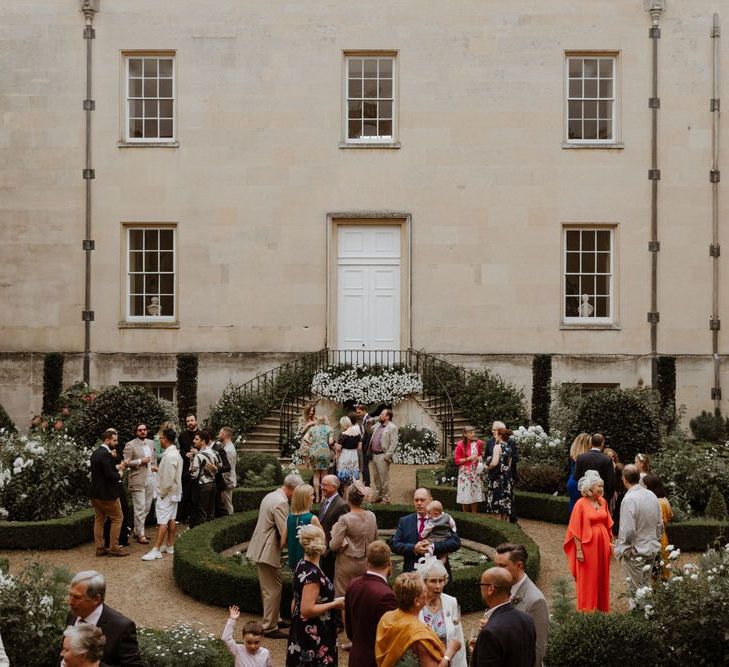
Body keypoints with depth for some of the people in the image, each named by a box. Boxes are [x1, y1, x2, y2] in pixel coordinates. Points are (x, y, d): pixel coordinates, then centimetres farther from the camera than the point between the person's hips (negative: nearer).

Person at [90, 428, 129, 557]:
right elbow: (110, 475, -24)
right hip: (107, 494, -9)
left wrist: (118, 467, 10)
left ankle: (100, 548, 16)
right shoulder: (106, 454, -20)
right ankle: (114, 547, 3)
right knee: (117, 519, 2)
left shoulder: (96, 453, 11)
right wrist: (120, 474, -6)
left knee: (99, 520, 12)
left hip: (96, 493, 9)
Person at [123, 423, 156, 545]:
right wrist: (140, 461, -18)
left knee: (147, 507, 11)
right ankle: (140, 535, 2)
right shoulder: (130, 445, -8)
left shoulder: (151, 443, 12)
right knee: (140, 508, -4)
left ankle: (137, 531, 23)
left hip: (150, 479, 7)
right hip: (137, 481, -7)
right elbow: (125, 462, -12)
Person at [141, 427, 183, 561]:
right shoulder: (175, 453, 9)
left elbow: (168, 478, -24)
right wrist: (159, 470, 17)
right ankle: (170, 546, 22)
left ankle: (156, 550, -11)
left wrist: (162, 493, -16)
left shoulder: (169, 455, -22)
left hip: (167, 493, -10)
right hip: (174, 492, 10)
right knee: (171, 519, 15)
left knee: (162, 521, -10)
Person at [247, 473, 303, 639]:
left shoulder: (270, 496, 11)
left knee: (268, 588, 21)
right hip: (269, 552, -10)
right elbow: (285, 532, -24)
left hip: (259, 549, 10)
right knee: (273, 590, -1)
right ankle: (270, 628, 6)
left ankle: (274, 619, 33)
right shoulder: (281, 502, -20)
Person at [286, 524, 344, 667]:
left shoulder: (302, 565, 4)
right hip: (314, 637, -9)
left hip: (302, 631, 9)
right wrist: (335, 604, -18)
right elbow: (307, 609, -26)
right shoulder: (313, 574, -24)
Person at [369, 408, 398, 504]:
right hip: (374, 455, 8)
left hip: (382, 456, -8)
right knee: (376, 477, 15)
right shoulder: (377, 425, 15)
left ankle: (386, 499, 3)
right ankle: (378, 495, 26)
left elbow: (393, 444, -15)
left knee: (384, 478, -4)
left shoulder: (392, 428, -10)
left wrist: (387, 456, -19)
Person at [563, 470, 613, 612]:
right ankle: (587, 610, 15)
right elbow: (576, 529, -12)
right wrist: (578, 550, -15)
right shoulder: (581, 504, -13)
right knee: (587, 579, 4)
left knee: (602, 577, 14)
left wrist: (610, 542, 12)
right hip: (587, 545, -6)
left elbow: (607, 524, 13)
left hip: (602, 544, 6)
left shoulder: (603, 502, 4)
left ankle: (602, 607, 27)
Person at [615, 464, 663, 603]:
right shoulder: (652, 495, 2)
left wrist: (619, 549, -10)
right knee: (646, 586, 19)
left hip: (634, 552, -7)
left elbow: (627, 531, -22)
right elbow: (660, 525, 10)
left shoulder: (629, 499, -21)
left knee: (635, 591, 3)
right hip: (651, 550, 7)